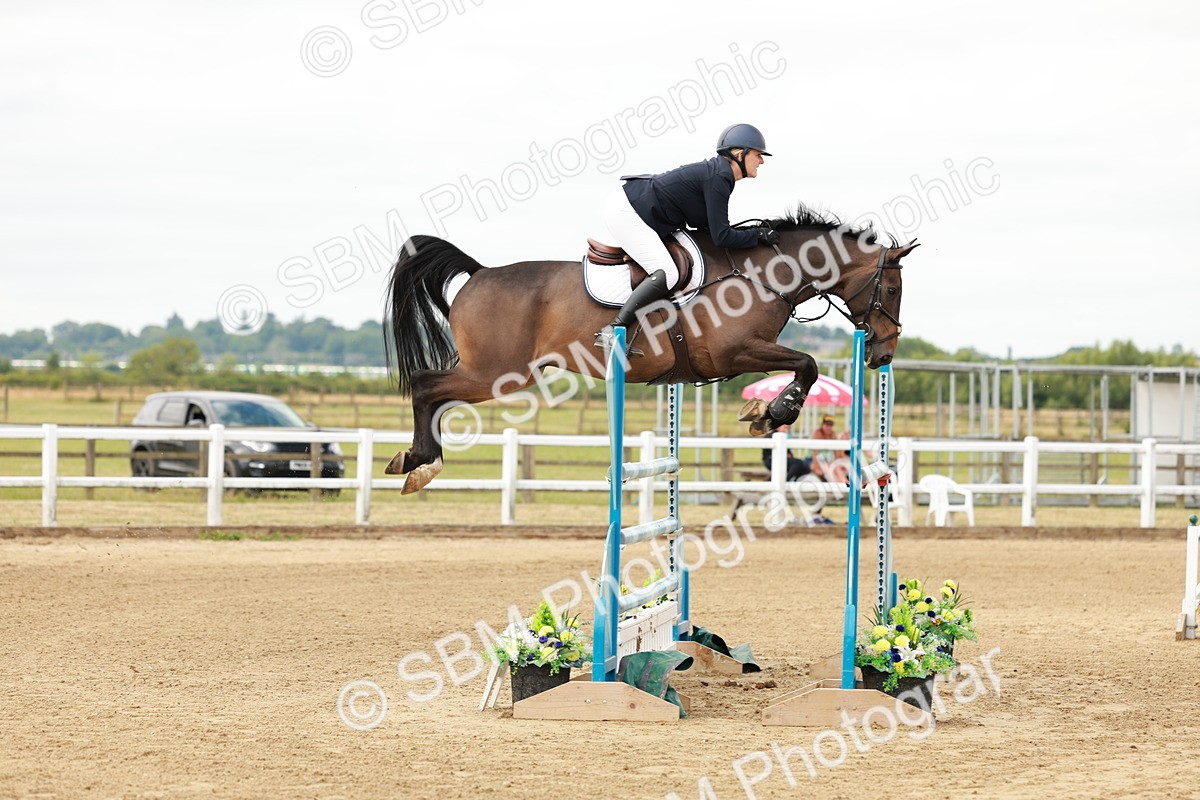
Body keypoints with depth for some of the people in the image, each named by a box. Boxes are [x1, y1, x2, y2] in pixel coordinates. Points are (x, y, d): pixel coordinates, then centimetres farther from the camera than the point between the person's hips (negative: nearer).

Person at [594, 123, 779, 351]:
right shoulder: (718, 178, -18)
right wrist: (757, 236, -7)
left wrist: (751, 232, 12)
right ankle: (612, 331, -25)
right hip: (625, 211, -11)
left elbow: (699, 222, 18)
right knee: (667, 274, -20)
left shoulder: (717, 172, 12)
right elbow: (721, 237, -21)